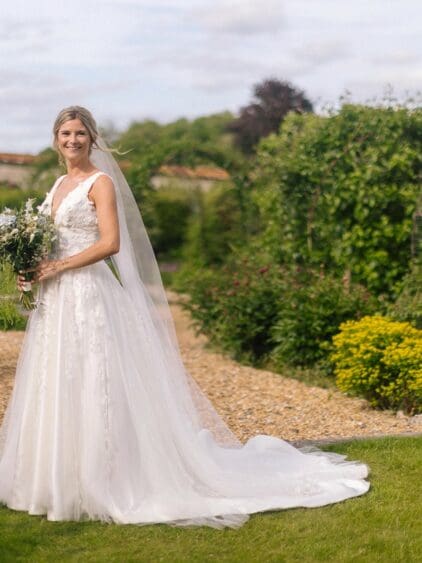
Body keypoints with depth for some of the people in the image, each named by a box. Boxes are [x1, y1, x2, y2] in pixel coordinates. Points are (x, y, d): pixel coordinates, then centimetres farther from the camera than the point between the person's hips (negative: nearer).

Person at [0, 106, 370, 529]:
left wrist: (59, 266, -17)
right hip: (56, 300, 8)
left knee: (94, 387, -6)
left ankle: (101, 482, 1)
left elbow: (110, 243, -18)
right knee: (56, 389, 10)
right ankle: (60, 479, 19)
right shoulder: (60, 184, 17)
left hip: (89, 292, -8)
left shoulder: (101, 182, -7)